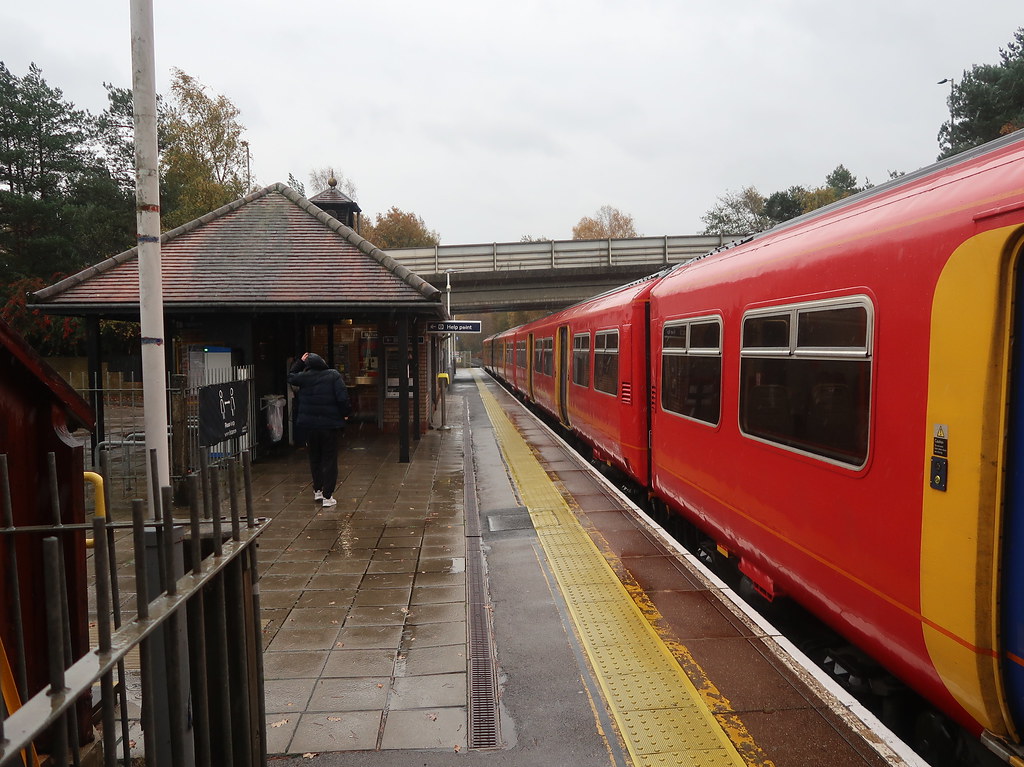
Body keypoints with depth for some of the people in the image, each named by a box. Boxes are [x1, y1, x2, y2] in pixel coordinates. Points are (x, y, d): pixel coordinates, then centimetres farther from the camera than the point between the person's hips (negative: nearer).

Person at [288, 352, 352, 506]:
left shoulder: (304, 377, -2)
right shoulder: (334, 375, -10)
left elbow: (290, 376, 21)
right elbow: (343, 397, -16)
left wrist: (300, 362, 20)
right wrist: (345, 412, -1)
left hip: (310, 425, 3)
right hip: (330, 424, -3)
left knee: (315, 457, 18)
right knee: (329, 459, 2)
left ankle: (317, 490, 27)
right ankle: (327, 496, 1)